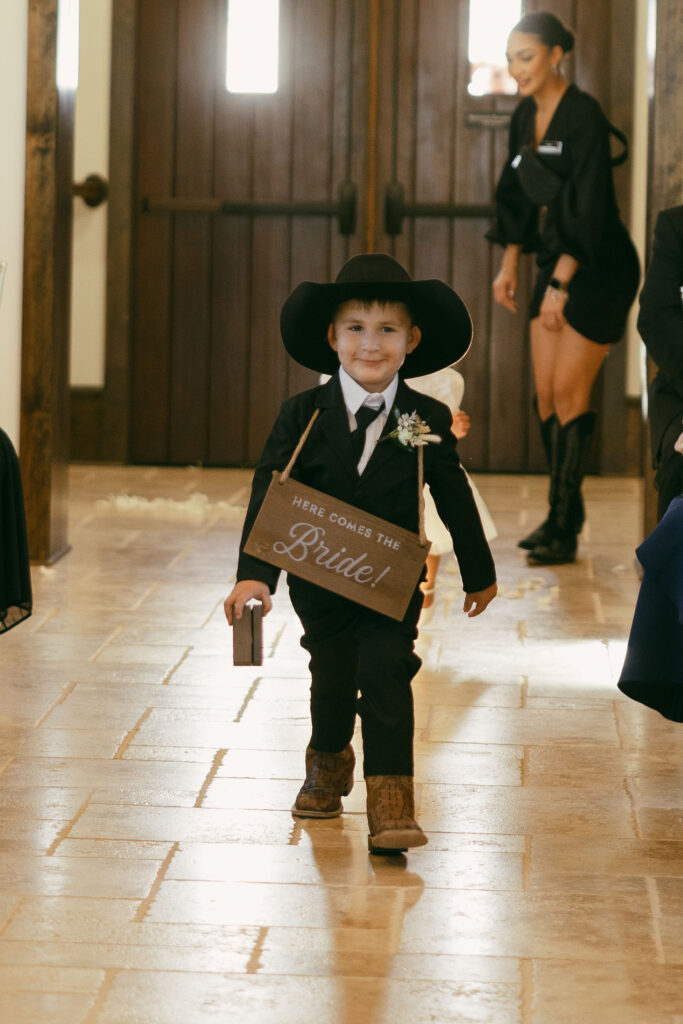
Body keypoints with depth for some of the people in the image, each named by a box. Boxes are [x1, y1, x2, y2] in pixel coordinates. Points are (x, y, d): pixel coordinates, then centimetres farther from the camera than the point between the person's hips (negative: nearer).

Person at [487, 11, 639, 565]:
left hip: (599, 268, -8)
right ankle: (563, 515, 18)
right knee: (546, 392, 7)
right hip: (556, 262, 8)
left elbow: (590, 207, -24)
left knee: (569, 391, -7)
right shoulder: (525, 118, 6)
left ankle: (564, 531, 0)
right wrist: (509, 265, 13)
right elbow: (517, 195, 17)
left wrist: (561, 283, -26)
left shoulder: (583, 116, -20)